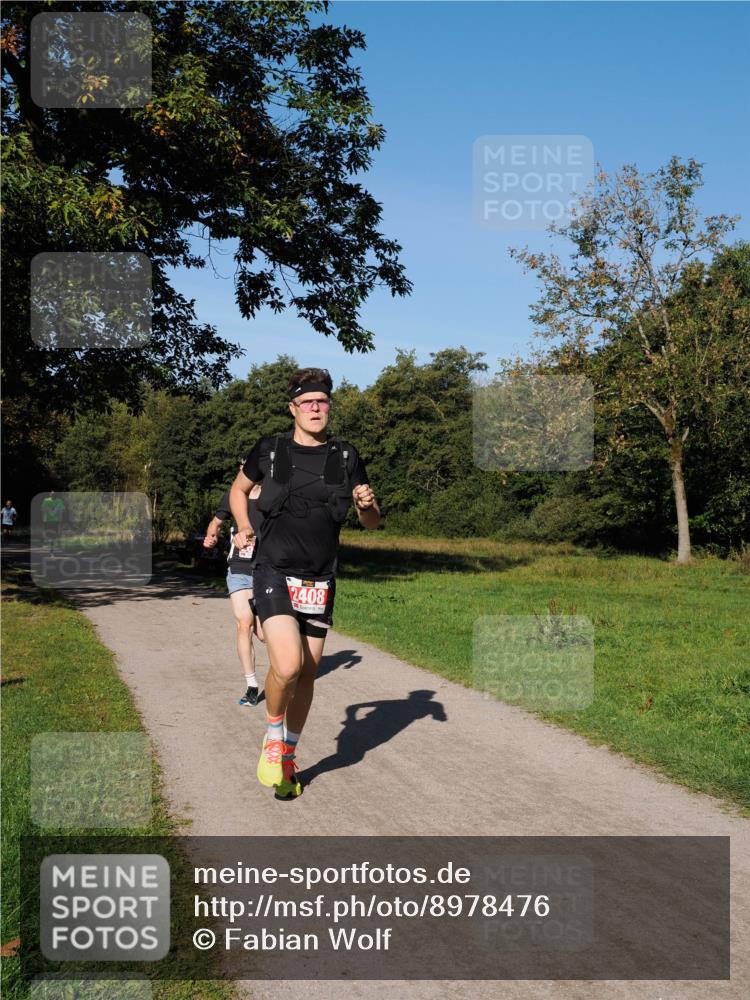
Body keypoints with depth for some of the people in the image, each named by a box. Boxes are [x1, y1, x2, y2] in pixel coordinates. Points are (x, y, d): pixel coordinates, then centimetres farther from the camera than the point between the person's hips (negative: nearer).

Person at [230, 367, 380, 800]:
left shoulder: (346, 457, 3)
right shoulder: (270, 450, -1)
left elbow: (372, 522, 9)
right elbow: (239, 489, 18)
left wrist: (368, 504, -13)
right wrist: (244, 528, 2)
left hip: (320, 579, 3)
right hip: (275, 572, -3)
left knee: (308, 672, 8)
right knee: (287, 665, -20)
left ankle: (289, 756, 29)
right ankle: (272, 738, 9)